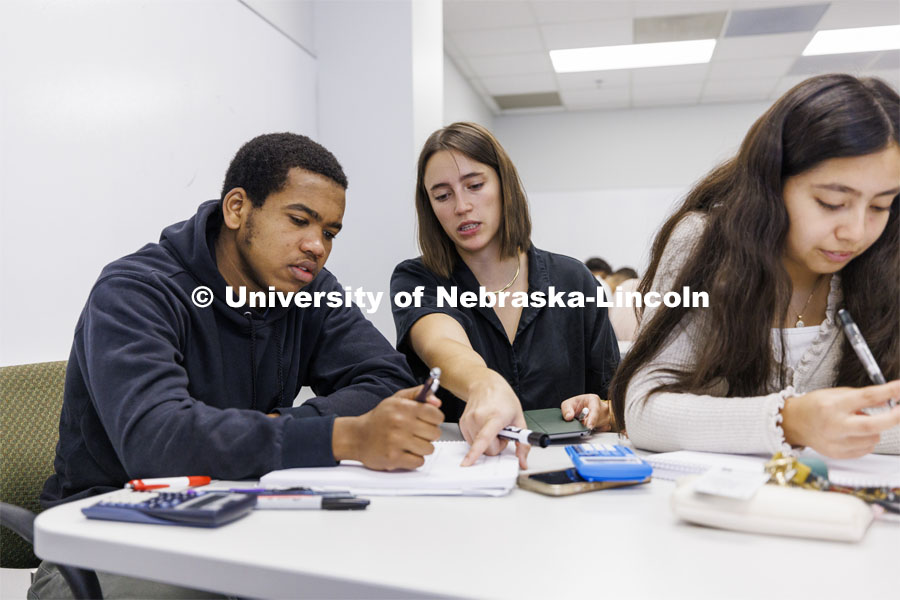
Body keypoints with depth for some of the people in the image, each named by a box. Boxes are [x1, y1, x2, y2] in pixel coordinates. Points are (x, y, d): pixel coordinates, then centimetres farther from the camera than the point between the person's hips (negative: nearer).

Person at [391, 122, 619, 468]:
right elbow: (442, 347, -24)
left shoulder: (571, 280, 4)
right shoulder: (414, 281, -2)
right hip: (453, 471, -2)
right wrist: (485, 384, -44)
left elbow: (619, 402, 9)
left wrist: (601, 413, -12)